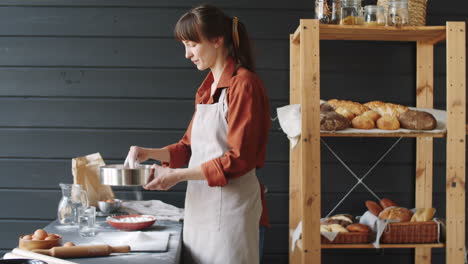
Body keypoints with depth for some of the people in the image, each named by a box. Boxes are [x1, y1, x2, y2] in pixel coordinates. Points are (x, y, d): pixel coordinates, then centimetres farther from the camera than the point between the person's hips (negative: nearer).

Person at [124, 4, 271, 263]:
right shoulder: (207, 88, 12)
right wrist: (150, 153, 3)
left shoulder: (243, 84, -12)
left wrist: (179, 175, -17)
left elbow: (239, 159, -17)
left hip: (229, 206, -7)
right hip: (201, 204, 7)